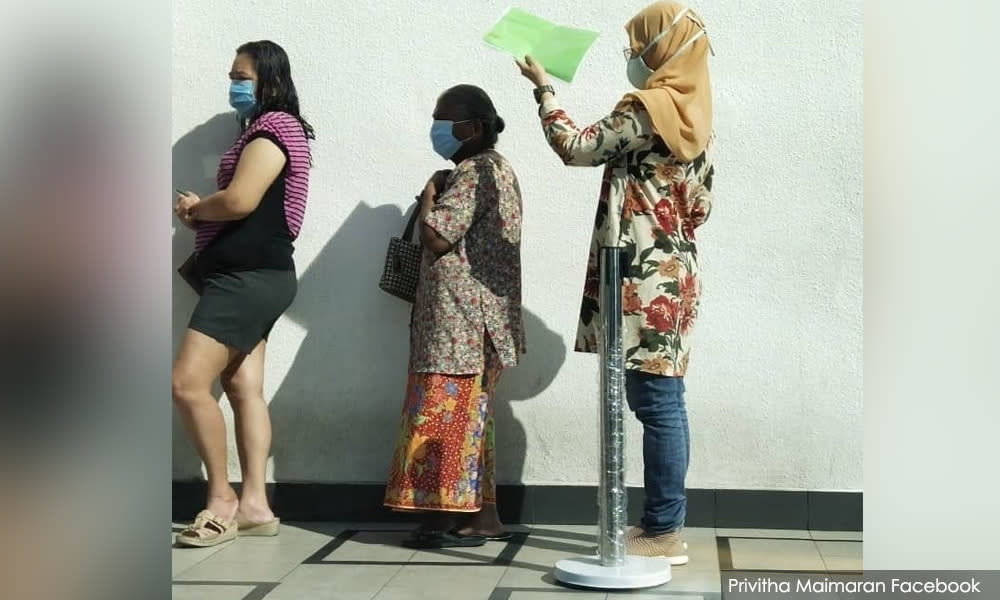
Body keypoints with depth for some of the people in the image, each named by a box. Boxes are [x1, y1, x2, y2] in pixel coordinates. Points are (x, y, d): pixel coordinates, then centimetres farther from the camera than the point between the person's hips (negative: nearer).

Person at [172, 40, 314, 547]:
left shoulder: (272, 128, -9)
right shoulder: (266, 131, 23)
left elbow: (240, 201, -22)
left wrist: (192, 211, -3)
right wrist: (200, 209, -1)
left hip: (249, 276, -11)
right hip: (249, 276, 11)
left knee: (186, 382, -14)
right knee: (243, 388, 5)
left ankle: (223, 499, -5)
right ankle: (253, 505, 4)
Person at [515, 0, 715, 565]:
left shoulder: (648, 108, -13)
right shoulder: (696, 115, 14)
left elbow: (577, 147, -8)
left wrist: (544, 86, 4)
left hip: (645, 280, -9)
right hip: (675, 275, 9)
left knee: (656, 404, -6)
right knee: (663, 402, 12)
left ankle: (664, 533, 0)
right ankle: (665, 522, 19)